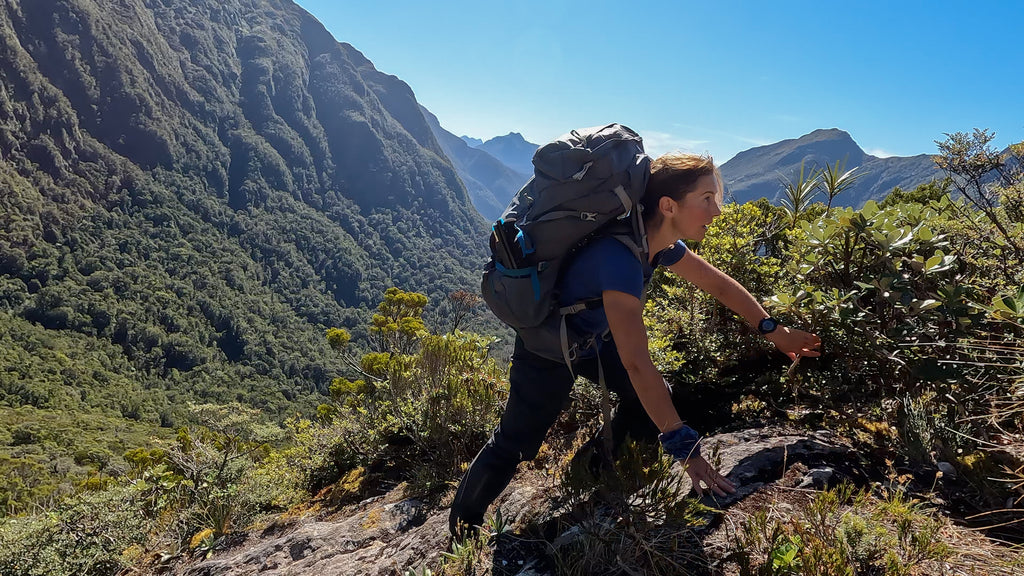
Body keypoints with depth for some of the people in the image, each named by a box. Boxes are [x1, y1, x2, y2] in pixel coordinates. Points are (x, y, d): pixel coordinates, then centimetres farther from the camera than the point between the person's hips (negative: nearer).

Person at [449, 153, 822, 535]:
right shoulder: (620, 257, -40)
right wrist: (683, 445, -41)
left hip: (592, 339, 8)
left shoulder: (660, 244, -12)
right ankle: (461, 530, 21)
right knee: (514, 444, -1)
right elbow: (636, 362, -43)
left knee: (655, 400, 6)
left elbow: (719, 284, 4)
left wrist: (774, 331, 5)